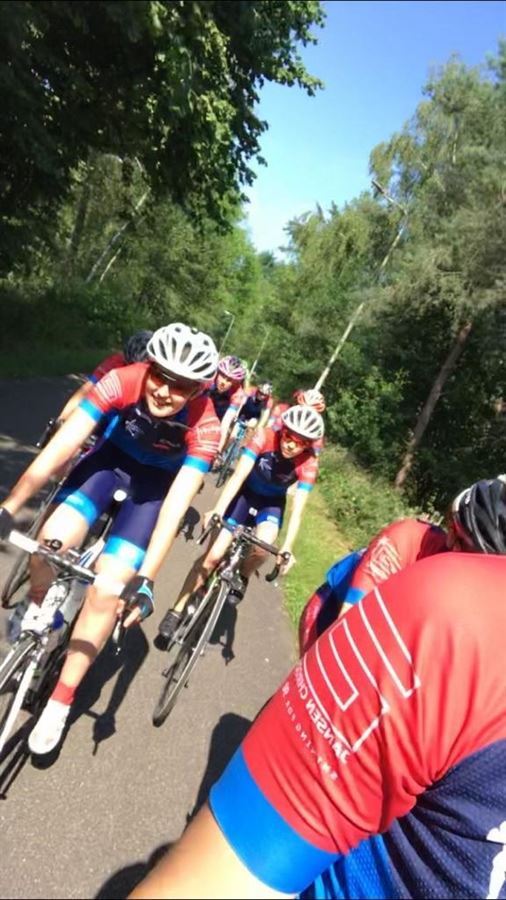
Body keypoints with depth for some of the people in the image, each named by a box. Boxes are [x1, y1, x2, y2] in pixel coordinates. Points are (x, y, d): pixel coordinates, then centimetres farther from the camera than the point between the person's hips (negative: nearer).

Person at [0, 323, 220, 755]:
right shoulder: (122, 381, -29)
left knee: (107, 588, -12)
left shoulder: (205, 427, -31)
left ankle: (60, 701, 10)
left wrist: (145, 578, -38)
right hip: (113, 457, 2)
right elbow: (63, 443, -31)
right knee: (50, 542, -20)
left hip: (159, 482, -2)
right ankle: (36, 607, 18)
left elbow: (176, 503, -33)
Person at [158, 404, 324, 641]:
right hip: (245, 492, 0)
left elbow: (297, 511, -26)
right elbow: (238, 476, -34)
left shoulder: (309, 465, -26)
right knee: (213, 555, -7)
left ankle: (242, 578, 2)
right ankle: (176, 611, 9)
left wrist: (287, 549, -36)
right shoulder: (265, 437, -28)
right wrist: (217, 511, -44)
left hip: (272, 502, 1)